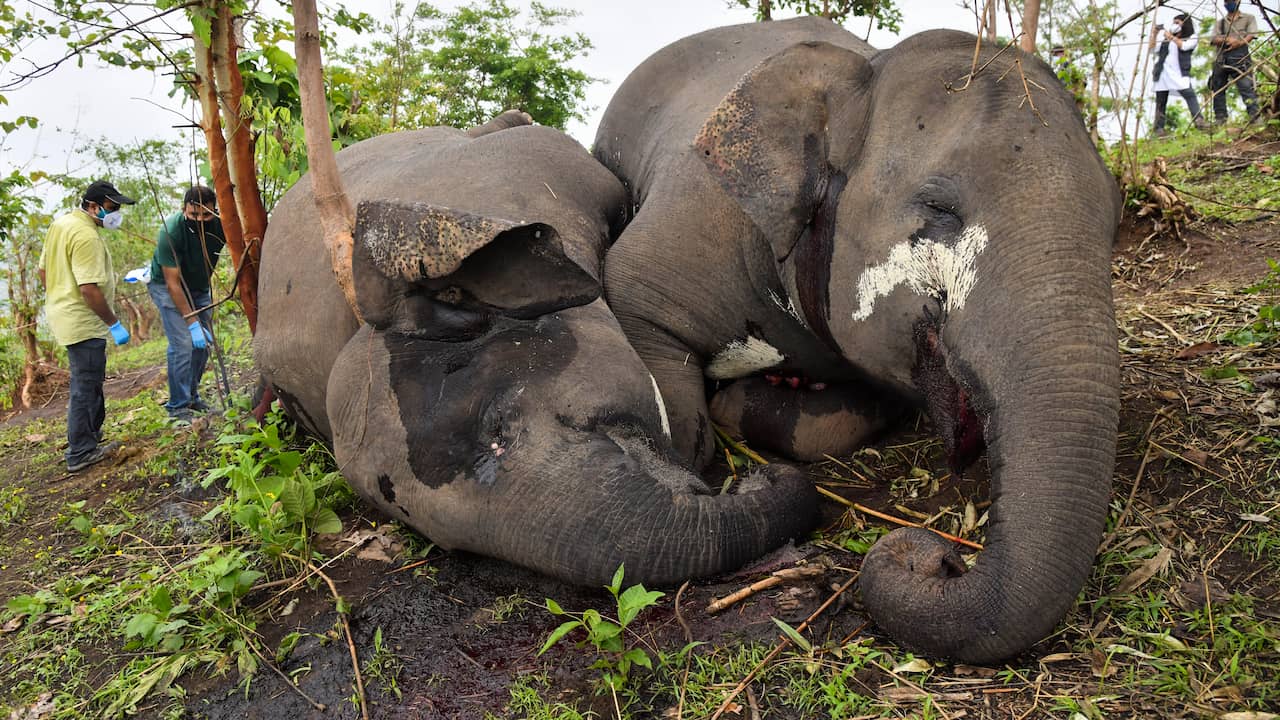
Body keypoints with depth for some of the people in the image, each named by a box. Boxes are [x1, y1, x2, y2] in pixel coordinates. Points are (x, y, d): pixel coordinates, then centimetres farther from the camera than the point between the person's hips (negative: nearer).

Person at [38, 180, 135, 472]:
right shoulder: (86, 235, -22)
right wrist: (114, 324, -19)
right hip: (83, 322, -10)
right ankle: (80, 454, 8)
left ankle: (90, 434, 36)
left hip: (62, 314, 10)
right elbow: (89, 288, -27)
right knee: (85, 386, 0)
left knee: (91, 380, 23)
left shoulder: (60, 223, 10)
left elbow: (43, 270, 18)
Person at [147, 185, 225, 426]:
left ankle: (192, 397, 23)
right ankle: (178, 409, -6)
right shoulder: (171, 231, -32)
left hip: (199, 286, 5)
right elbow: (173, 283, -29)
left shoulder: (222, 224, -23)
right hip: (166, 286, -5)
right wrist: (192, 322, -31)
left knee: (203, 342, 6)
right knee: (182, 344, -14)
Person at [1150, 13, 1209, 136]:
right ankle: (1159, 128, 9)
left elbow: (1184, 46, -12)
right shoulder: (1165, 35, 14)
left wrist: (1171, 37, -10)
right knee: (1160, 101, 4)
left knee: (1190, 95, -19)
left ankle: (1199, 120, -25)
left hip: (1180, 74, -3)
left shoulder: (1191, 37, 7)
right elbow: (1153, 49, 12)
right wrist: (1154, 34, 3)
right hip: (1162, 73, 3)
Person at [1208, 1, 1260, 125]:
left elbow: (1251, 34, 0)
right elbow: (1214, 39, 4)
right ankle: (1220, 118, 8)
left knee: (1246, 86, -18)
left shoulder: (1249, 18, 16)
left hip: (1240, 57, -4)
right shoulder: (1219, 22, 21)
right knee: (1218, 88, 3)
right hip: (1221, 58, 4)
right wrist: (1227, 40, -16)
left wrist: (1240, 42, -18)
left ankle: (1255, 115, -25)